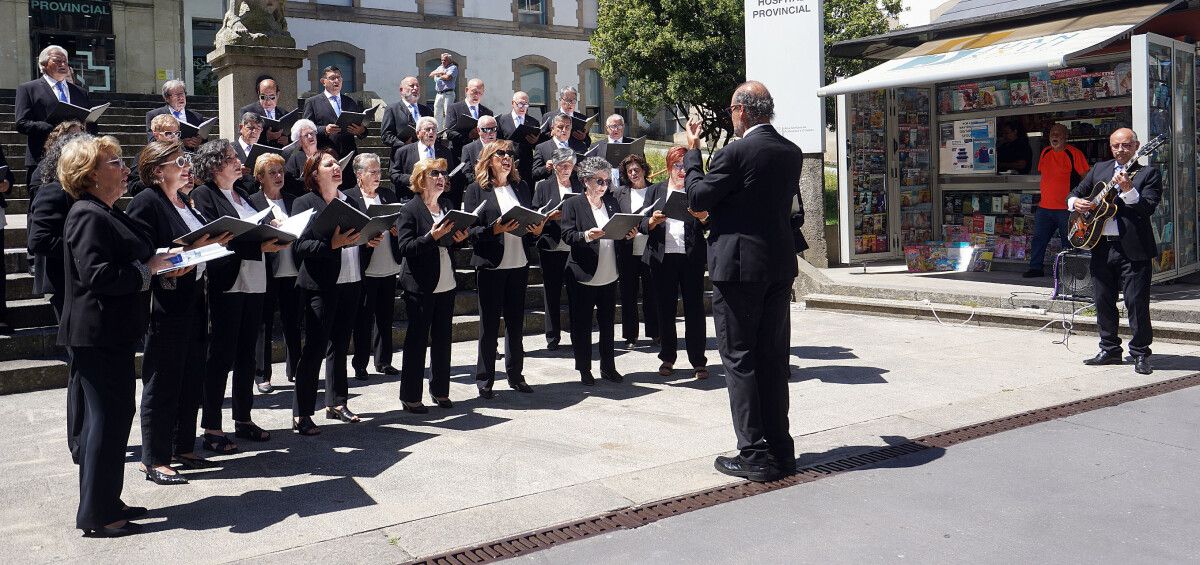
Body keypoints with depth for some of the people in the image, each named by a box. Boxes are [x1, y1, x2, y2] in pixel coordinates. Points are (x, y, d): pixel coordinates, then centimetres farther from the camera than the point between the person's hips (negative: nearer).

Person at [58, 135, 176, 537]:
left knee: (116, 414, 15)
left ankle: (107, 502, 26)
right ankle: (97, 515, 5)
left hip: (113, 333, 11)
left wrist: (158, 263, 8)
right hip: (97, 335, -11)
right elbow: (96, 275, -26)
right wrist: (148, 267, -16)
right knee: (108, 418, -4)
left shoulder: (107, 213, 16)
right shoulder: (88, 216, -16)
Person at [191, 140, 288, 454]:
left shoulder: (243, 195, 18)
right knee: (221, 356, -4)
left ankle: (243, 419, 23)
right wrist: (260, 247, -22)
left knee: (246, 354, 13)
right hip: (226, 284, -7)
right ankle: (212, 429, 3)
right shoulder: (204, 195, -6)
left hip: (254, 284, 7)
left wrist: (274, 237, -3)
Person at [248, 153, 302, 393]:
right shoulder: (252, 202, -1)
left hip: (292, 271, 4)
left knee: (293, 321, 10)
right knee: (264, 323, 4)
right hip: (266, 271, -4)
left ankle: (294, 370, 22)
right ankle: (262, 374, 13)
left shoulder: (294, 201, 13)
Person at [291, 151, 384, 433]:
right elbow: (301, 245, -11)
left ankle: (336, 403, 24)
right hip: (321, 285, -6)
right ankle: (301, 414, 1)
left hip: (351, 283, 6)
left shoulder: (354, 202, 16)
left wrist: (373, 240, -1)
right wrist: (332, 244, -24)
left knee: (340, 344, 14)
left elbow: (365, 235, 21)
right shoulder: (305, 203, -2)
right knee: (315, 347, -6)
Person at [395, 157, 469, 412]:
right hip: (420, 286, -6)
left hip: (446, 285, 6)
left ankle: (440, 391, 24)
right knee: (417, 340, 0)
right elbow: (405, 247, -15)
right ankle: (410, 397, 9)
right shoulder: (410, 209, -8)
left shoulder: (447, 205, 12)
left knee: (443, 339, 11)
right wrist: (432, 236, -25)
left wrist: (459, 237, 0)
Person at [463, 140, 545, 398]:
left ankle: (515, 374, 22)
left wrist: (537, 229, -4)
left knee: (516, 321, 11)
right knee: (489, 323, 2)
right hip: (490, 265, -4)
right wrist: (497, 229, -22)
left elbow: (533, 219, 18)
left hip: (520, 263, 5)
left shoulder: (521, 187, 14)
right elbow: (471, 229, -8)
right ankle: (484, 379, 11)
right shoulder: (476, 190, -2)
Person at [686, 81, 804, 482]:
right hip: (780, 265, 7)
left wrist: (692, 153, 6)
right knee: (774, 359, 12)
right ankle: (780, 451, 19)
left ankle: (754, 456, 2)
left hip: (739, 267, -7)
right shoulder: (792, 153, 7)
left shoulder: (736, 152, -15)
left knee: (740, 360, 0)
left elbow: (697, 198, -7)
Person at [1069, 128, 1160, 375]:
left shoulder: (1149, 173, -1)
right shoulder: (1099, 169, 15)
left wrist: (1128, 190, -27)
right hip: (1101, 246, 5)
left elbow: (1148, 209, -13)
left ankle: (1140, 354, 7)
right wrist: (1075, 202, -1)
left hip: (1133, 248, -5)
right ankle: (1110, 350, 23)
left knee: (1137, 303, -4)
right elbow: (1076, 192, 21)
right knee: (1104, 302, 11)